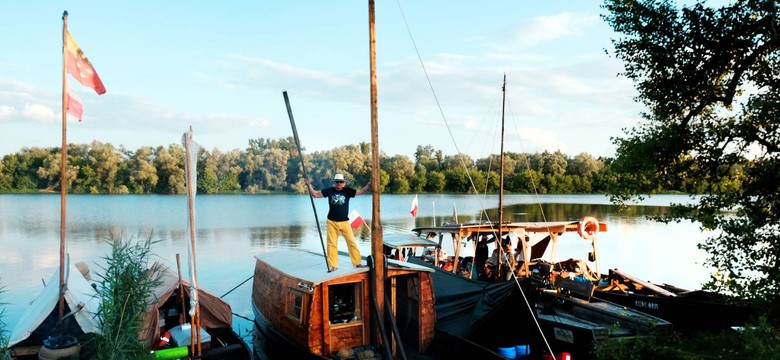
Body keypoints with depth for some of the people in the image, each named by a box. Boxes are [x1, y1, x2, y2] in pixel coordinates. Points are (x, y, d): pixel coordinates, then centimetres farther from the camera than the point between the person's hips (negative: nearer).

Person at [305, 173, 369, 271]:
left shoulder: (347, 191, -1)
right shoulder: (329, 190, 0)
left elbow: (360, 191, -5)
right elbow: (315, 194, 2)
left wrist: (369, 184, -16)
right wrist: (309, 185, -8)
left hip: (344, 222, 0)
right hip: (332, 222, 1)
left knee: (352, 242, 0)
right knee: (332, 244, 3)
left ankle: (358, 263, 10)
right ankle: (332, 265, 11)